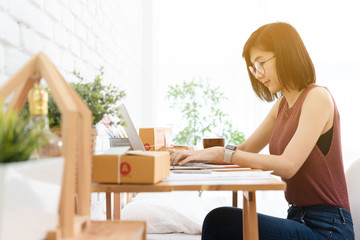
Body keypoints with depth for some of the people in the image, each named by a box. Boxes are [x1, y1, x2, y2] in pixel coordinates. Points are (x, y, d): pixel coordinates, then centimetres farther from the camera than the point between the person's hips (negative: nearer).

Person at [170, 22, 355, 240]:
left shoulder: (317, 97, -13)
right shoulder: (282, 104, 13)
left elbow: (287, 165, -22)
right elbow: (246, 150, 13)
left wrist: (222, 154, -21)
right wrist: (200, 154, -3)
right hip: (301, 219, 7)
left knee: (220, 222, -22)